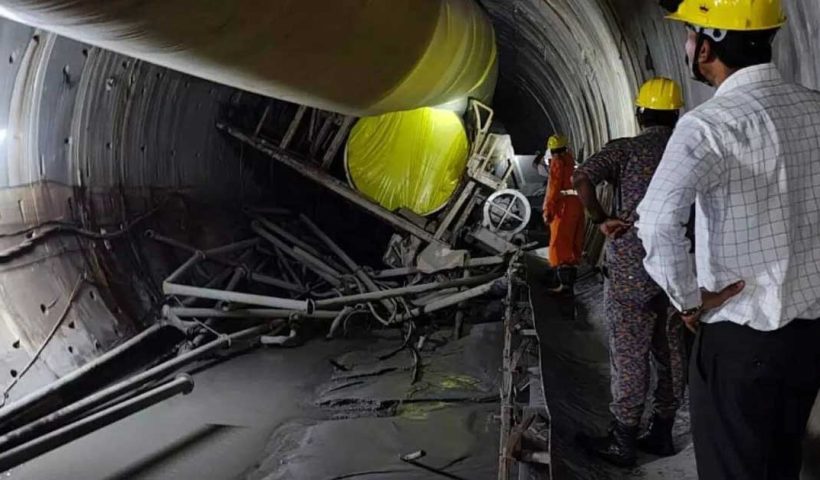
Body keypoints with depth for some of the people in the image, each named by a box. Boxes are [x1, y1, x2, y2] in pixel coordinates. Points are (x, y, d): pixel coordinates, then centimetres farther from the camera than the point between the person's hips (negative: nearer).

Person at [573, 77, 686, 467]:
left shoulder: (625, 149, -6)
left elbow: (581, 179, -22)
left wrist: (601, 220, -11)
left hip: (633, 271, -5)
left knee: (629, 355, 2)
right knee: (671, 353, 13)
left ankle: (622, 442, 11)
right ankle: (661, 434, 24)